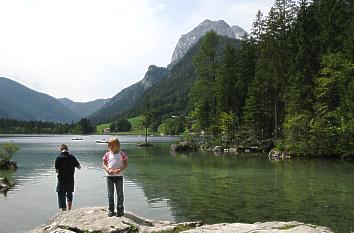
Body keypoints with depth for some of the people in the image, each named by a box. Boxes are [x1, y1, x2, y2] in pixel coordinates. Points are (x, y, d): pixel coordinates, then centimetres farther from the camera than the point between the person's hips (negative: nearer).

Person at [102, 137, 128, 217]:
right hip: (109, 176, 2)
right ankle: (111, 210, 17)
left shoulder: (122, 154, -2)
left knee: (120, 194, 3)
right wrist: (108, 170, -15)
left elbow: (126, 164, -1)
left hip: (119, 176, -2)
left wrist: (120, 169, -18)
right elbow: (104, 165, 5)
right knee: (110, 194, 8)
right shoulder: (107, 154, 4)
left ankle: (120, 210, 12)